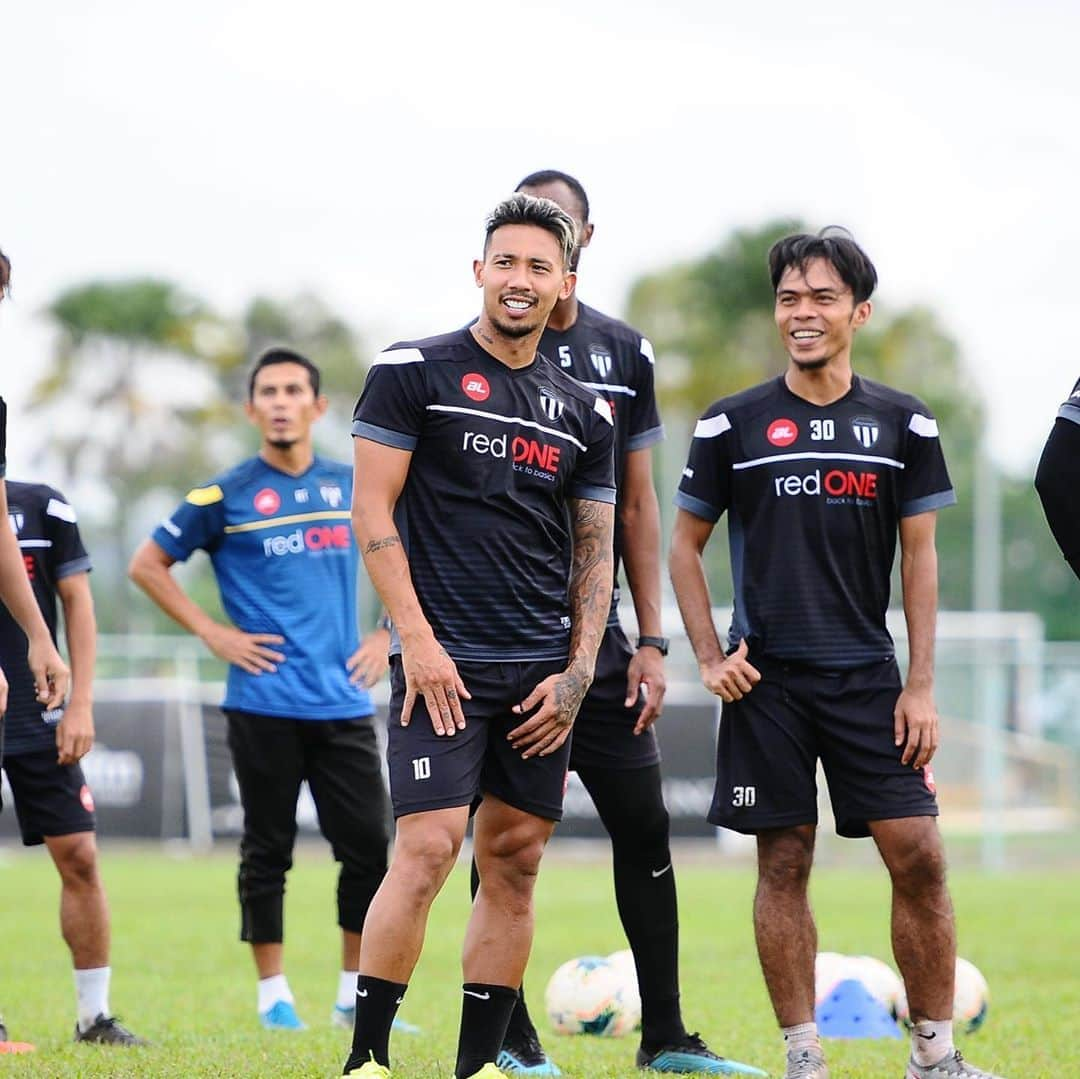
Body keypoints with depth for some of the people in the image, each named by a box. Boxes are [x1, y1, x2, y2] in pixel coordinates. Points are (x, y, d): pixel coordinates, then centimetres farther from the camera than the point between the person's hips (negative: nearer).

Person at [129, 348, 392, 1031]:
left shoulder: (354, 487, 8)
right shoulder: (225, 497, -1)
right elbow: (148, 566, 5)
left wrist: (386, 635, 9)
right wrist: (213, 634, -3)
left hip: (343, 702, 3)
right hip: (265, 708, -3)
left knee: (370, 846, -1)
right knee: (268, 852, 3)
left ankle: (358, 995, 10)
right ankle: (275, 997, 11)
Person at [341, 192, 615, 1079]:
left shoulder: (583, 414, 13)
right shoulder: (414, 372, 0)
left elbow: (596, 549, 15)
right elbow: (373, 511, -3)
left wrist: (577, 673, 3)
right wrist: (416, 639, -11)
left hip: (542, 670, 5)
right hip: (444, 662, -5)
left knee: (515, 862, 4)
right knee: (428, 848, -14)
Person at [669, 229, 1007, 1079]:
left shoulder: (903, 424, 5)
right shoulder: (732, 425, 2)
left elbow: (920, 556, 5)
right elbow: (686, 545, 9)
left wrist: (921, 685, -1)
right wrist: (710, 658, -2)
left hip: (867, 675, 1)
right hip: (767, 681, -1)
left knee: (920, 858, -5)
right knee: (783, 866, 1)